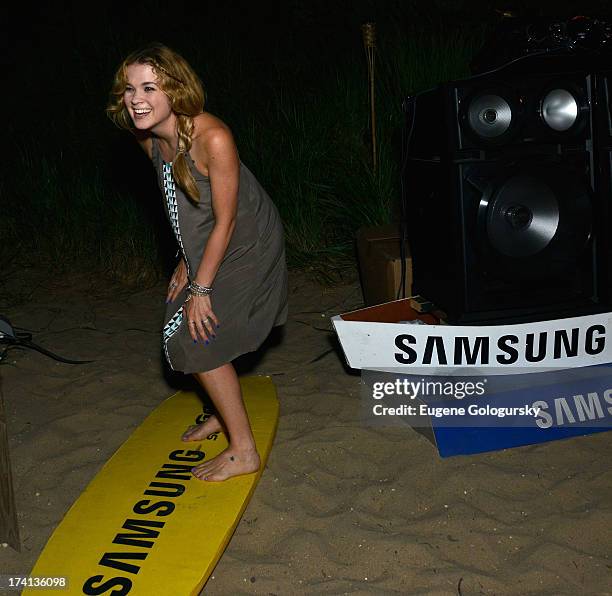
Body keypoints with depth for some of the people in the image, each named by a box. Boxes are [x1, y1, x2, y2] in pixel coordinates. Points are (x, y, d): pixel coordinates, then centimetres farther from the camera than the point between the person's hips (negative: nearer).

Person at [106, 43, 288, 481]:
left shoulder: (213, 139, -31)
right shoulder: (150, 139, -6)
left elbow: (225, 220, -25)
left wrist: (201, 288, -20)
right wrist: (186, 263, 10)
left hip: (247, 248, -8)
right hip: (207, 249, 8)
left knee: (196, 341, -9)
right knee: (180, 333, 15)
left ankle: (244, 452, 2)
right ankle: (225, 413, 39)